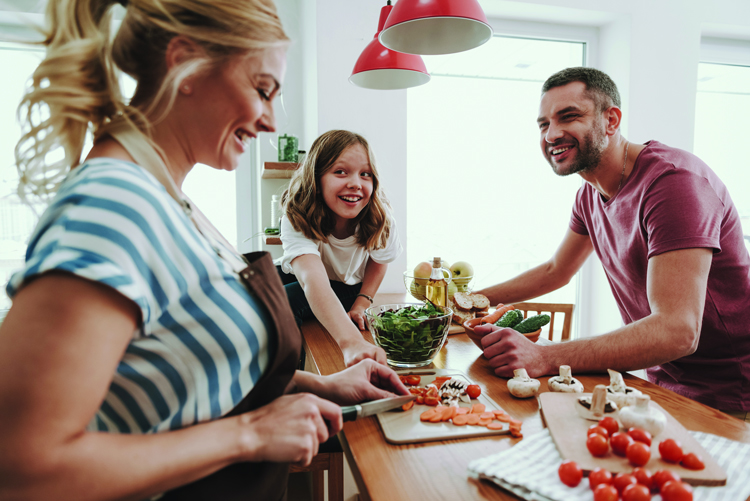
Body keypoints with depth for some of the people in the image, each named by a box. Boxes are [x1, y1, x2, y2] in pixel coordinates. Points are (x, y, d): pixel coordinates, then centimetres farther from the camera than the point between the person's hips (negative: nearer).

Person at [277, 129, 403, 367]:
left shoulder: (380, 218, -26)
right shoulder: (297, 218, -35)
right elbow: (313, 279, -53)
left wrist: (362, 303, -18)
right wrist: (352, 342, -69)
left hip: (349, 288, -1)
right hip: (298, 277, 1)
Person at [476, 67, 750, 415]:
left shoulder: (671, 180, -24)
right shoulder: (590, 194, 3)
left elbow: (677, 331, -32)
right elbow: (556, 271, 17)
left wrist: (544, 358, -39)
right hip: (662, 381, 7)